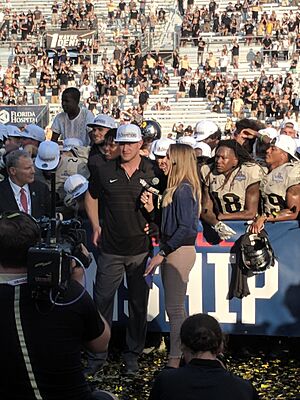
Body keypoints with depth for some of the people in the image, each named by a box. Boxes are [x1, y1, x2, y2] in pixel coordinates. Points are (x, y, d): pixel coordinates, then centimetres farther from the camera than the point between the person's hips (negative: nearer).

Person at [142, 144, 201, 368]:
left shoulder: (183, 190, -16)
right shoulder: (177, 189, 14)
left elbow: (185, 228, -22)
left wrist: (162, 253, -19)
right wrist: (151, 208, 3)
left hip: (179, 251, -10)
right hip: (174, 251, 10)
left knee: (174, 308, -4)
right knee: (176, 308, 15)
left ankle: (175, 360, 4)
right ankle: (184, 355, 25)